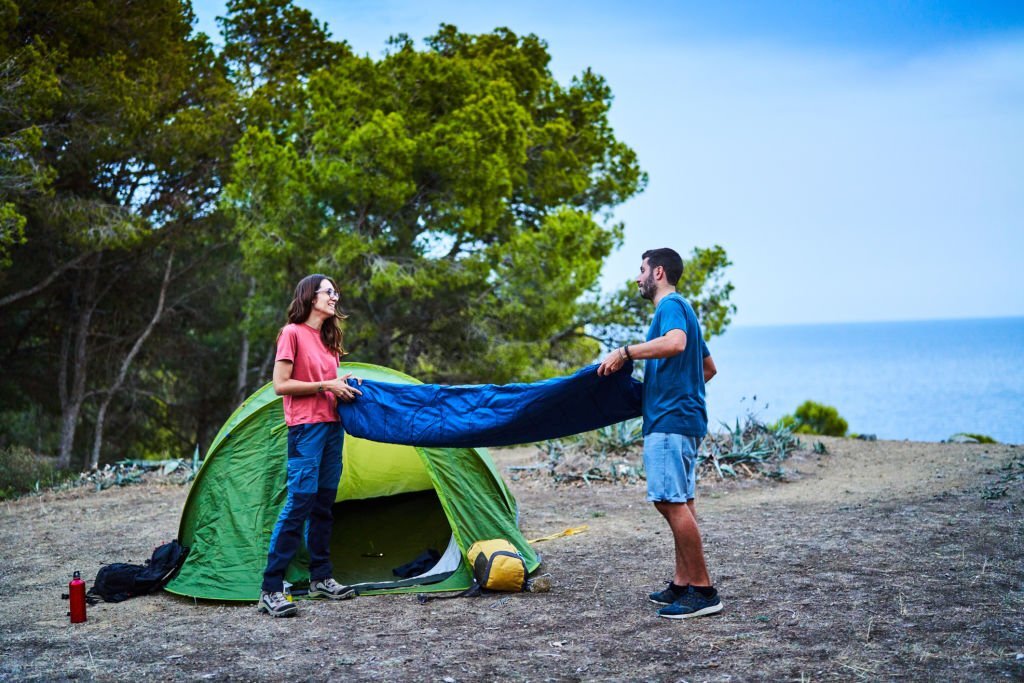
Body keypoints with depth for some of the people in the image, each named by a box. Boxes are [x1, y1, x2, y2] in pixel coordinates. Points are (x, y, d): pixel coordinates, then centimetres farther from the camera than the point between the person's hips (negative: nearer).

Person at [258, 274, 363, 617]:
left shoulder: (327, 338, 17)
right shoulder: (292, 333, -7)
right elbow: (280, 385, -12)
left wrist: (345, 389, 4)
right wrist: (326, 386, -14)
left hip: (332, 425, 8)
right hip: (306, 428, -8)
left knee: (324, 503, 12)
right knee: (299, 502, -13)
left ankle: (321, 578, 22)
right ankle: (270, 591, -10)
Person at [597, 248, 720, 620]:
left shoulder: (671, 305, -8)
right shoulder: (682, 308, 24)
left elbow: (675, 343, -32)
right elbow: (709, 366, 32)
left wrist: (625, 352, -25)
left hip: (670, 420, -11)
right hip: (683, 418, 11)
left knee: (671, 501, -14)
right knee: (679, 502, 11)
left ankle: (703, 591, -13)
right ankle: (681, 584, 15)